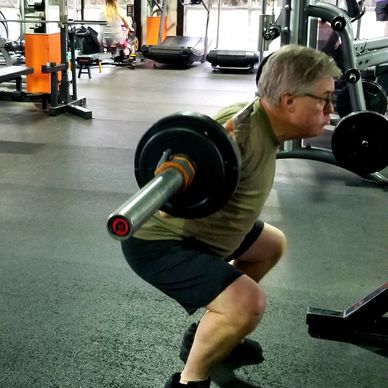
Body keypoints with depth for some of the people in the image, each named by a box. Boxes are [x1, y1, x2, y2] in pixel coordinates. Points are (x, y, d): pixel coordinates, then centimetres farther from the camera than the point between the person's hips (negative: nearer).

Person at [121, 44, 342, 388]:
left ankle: (209, 334, 29)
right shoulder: (240, 134, -30)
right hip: (157, 240, -10)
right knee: (248, 302, -27)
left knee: (272, 245, 25)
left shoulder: (263, 121, -2)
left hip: (192, 229, 10)